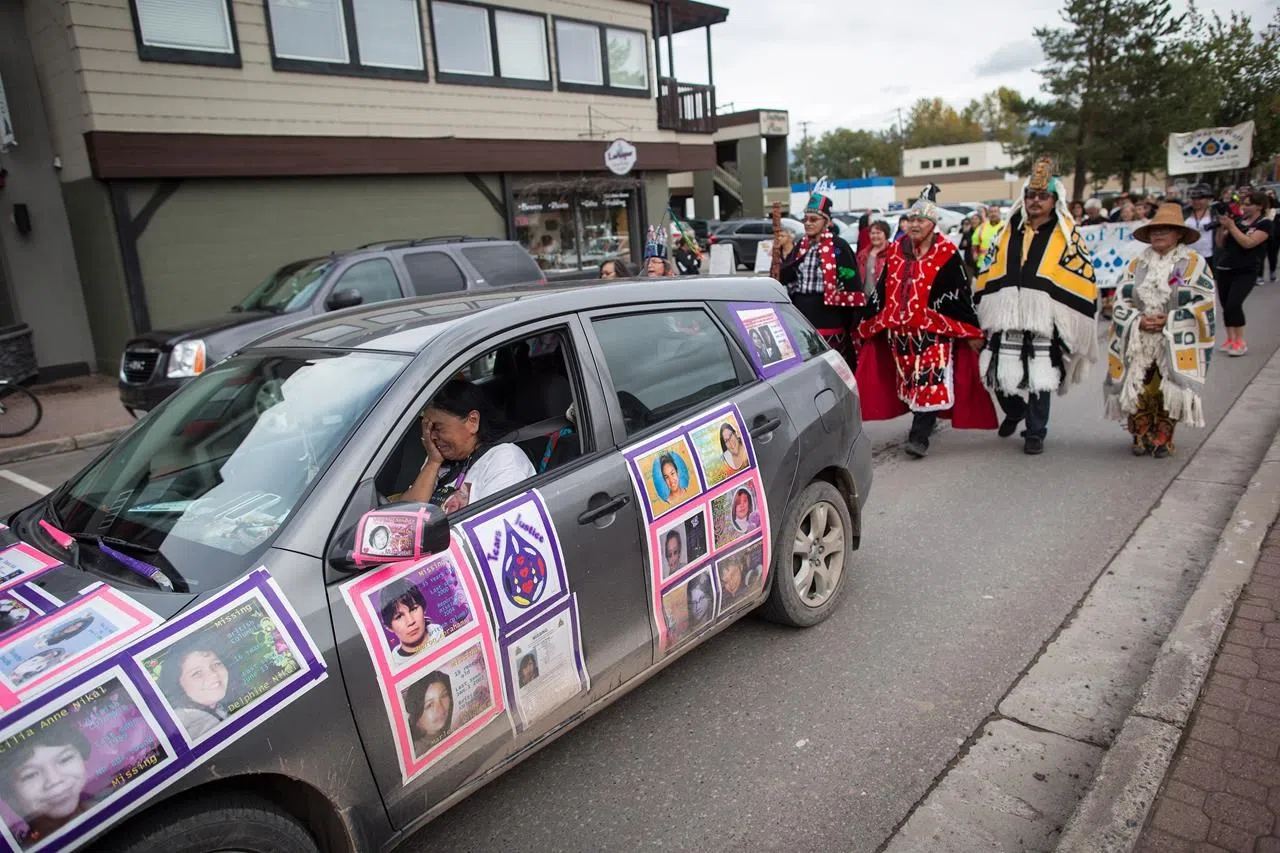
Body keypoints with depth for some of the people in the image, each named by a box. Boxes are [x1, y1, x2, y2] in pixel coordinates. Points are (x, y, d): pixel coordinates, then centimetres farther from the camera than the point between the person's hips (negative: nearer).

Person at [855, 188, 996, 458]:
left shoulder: (947, 253, -3)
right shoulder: (895, 252, 10)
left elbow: (961, 294, -3)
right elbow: (881, 291, 15)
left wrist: (972, 332, -4)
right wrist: (868, 324, 16)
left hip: (935, 331, -4)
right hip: (901, 331, 5)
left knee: (930, 383, -9)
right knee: (910, 382, 11)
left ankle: (919, 437, -9)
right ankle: (925, 423, 29)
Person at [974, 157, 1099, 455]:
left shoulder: (1066, 234, 2)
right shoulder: (1010, 230, 13)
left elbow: (1083, 277, 0)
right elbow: (990, 272, 17)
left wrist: (1069, 320, -7)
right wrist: (985, 312, 12)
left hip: (1044, 320, -3)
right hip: (1007, 318, 3)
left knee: (1038, 379, 2)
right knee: (1002, 375, 5)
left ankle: (1035, 432, 17)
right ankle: (1014, 412, 34)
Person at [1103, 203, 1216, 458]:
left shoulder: (1194, 264, 1)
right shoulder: (1138, 264, 10)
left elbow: (1203, 303, -5)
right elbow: (1120, 301, 6)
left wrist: (1168, 319, -14)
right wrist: (1139, 321, -11)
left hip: (1176, 345, -2)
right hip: (1139, 343, 2)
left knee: (1169, 391, -8)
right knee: (1138, 389, -3)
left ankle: (1163, 439, 9)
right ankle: (1141, 437, 15)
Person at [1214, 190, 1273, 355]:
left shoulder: (1264, 224, -4)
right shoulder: (1237, 220, 10)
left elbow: (1248, 243, -18)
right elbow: (1220, 244, 9)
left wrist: (1231, 226, -18)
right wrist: (1221, 227, -7)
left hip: (1246, 272, -5)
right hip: (1224, 269, 5)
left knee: (1233, 305, -17)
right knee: (1225, 306, 4)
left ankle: (1240, 342, -7)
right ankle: (1230, 339, 13)